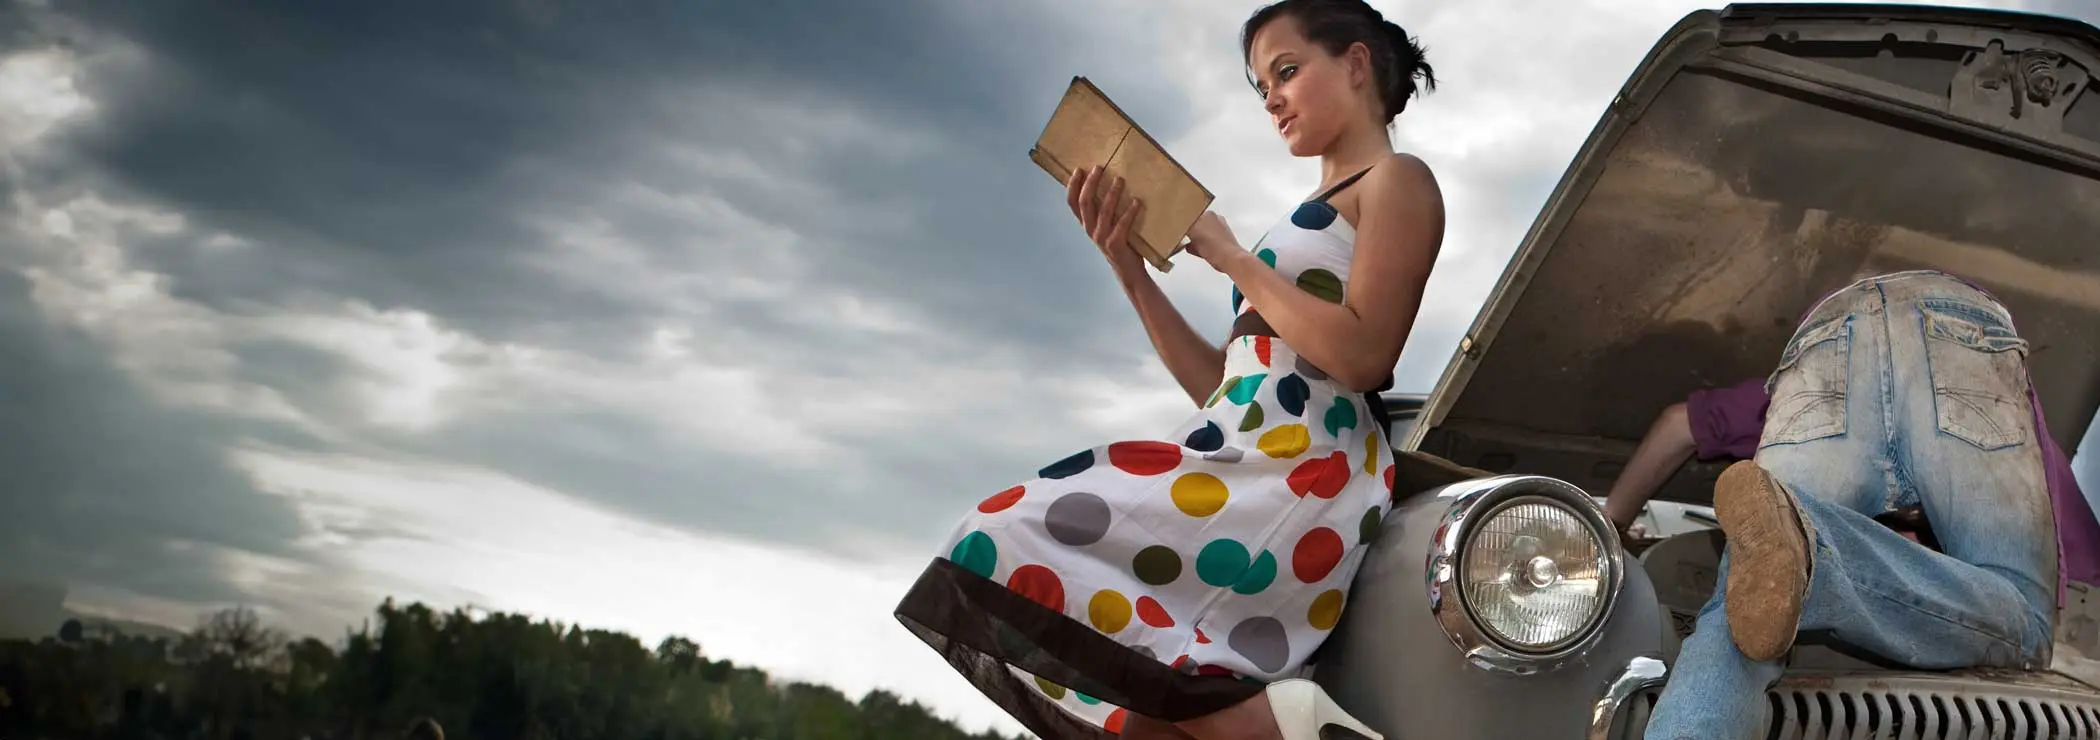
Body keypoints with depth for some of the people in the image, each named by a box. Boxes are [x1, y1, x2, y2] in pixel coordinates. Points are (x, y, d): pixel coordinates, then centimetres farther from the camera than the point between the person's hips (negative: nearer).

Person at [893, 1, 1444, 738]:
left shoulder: (1397, 181, 3)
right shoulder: (1314, 220, 27)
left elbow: (1360, 357, -14)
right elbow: (1219, 385, 19)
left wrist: (1230, 255, -4)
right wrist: (1128, 263, 12)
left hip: (1301, 477, -9)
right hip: (1239, 461, 9)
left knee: (1019, 549, -18)